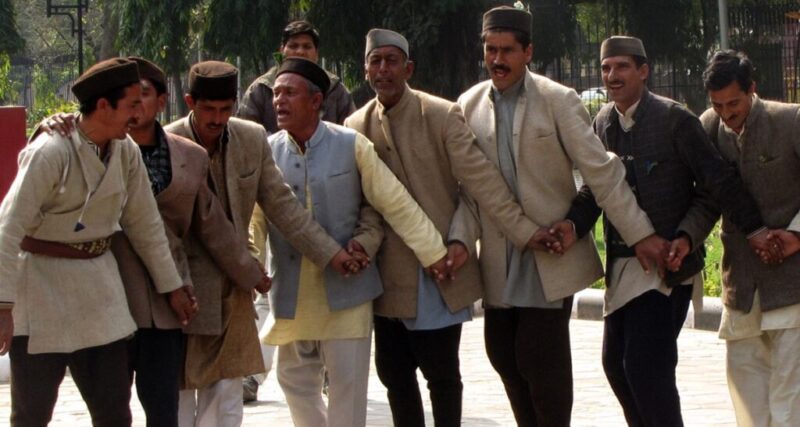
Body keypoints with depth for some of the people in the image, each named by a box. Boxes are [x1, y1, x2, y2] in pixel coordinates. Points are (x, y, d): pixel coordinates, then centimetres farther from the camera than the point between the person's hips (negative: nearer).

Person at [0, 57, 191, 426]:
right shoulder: (50, 153, -18)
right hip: (42, 288, -6)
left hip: (98, 283, 6)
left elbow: (145, 225, 13)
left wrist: (171, 286, 16)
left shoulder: (126, 153, 2)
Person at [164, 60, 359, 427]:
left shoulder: (252, 139, -1)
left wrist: (329, 252, 0)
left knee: (225, 396, 7)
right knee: (179, 390, 1)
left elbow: (281, 205, 5)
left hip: (232, 287, 4)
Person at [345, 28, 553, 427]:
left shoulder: (442, 116, -7)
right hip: (389, 275, 4)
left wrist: (523, 230, -18)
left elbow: (480, 180, -11)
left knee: (441, 373, 0)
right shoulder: (357, 126, 5)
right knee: (393, 372, 8)